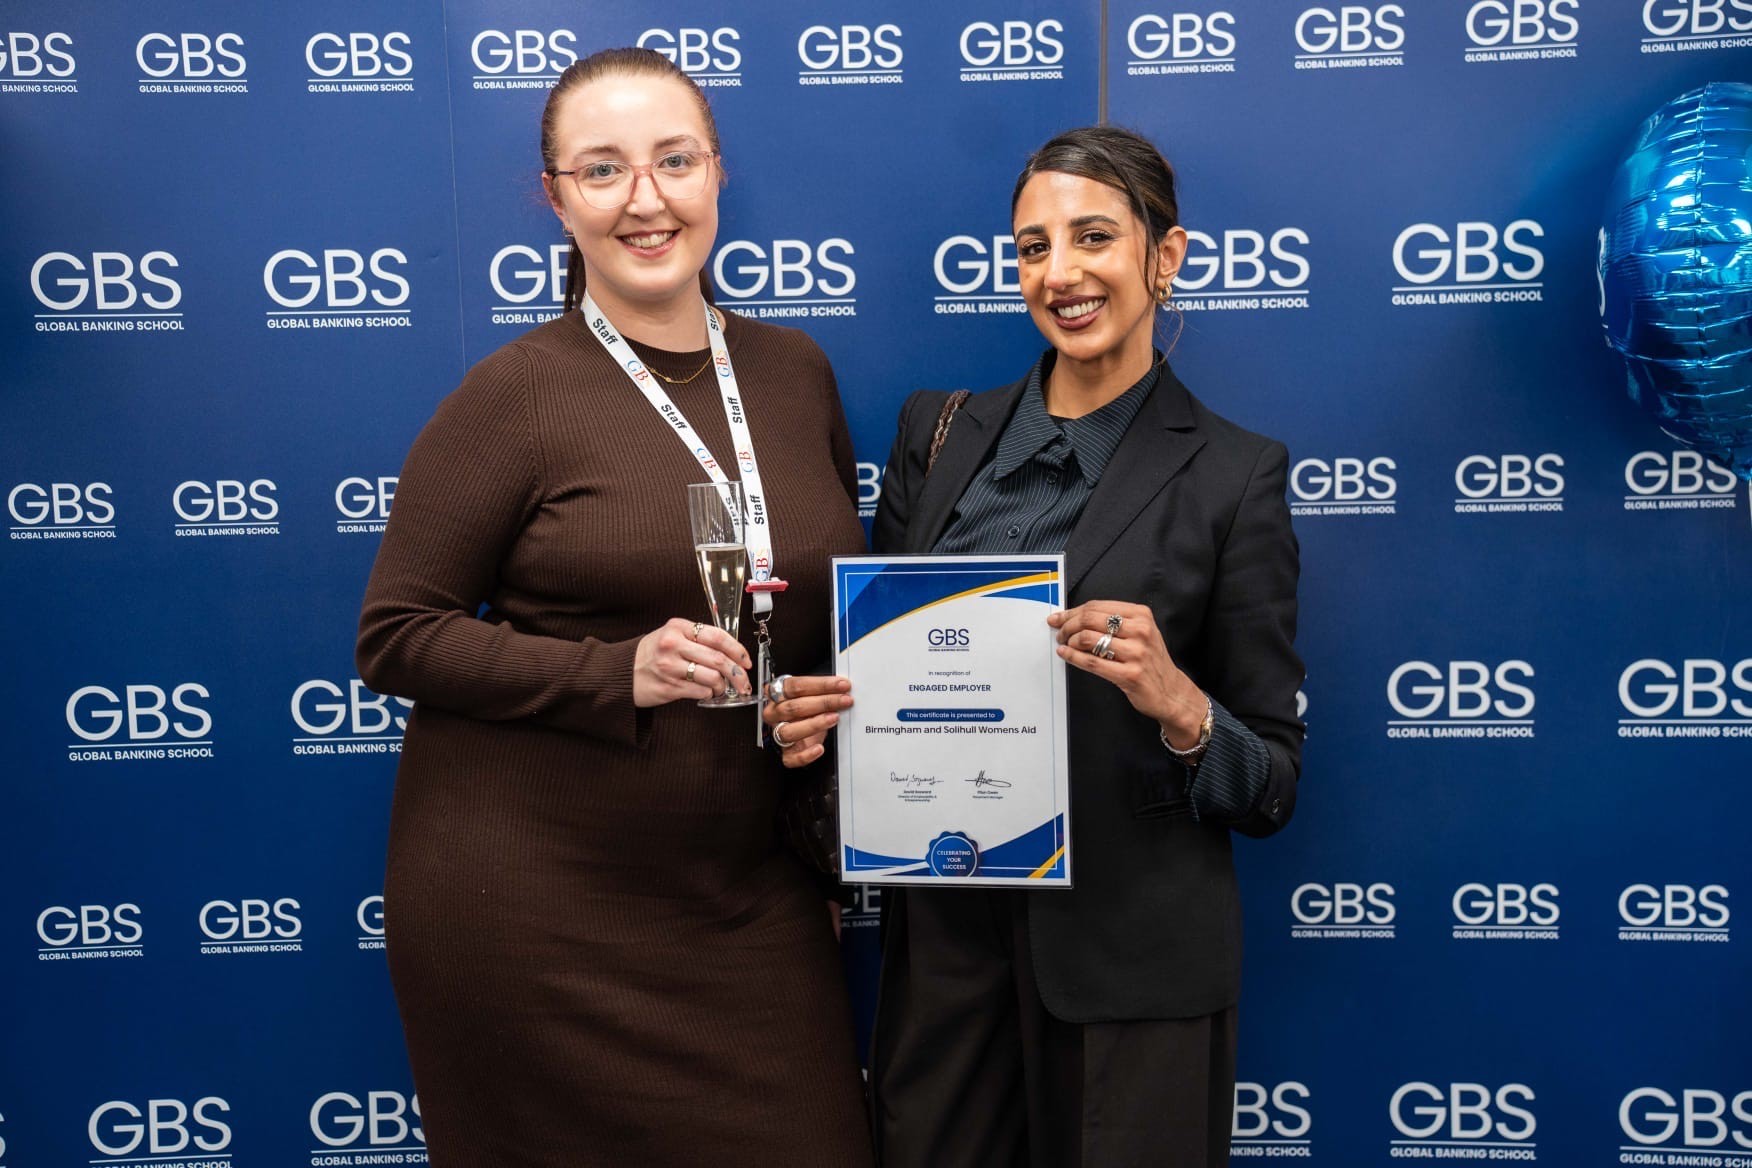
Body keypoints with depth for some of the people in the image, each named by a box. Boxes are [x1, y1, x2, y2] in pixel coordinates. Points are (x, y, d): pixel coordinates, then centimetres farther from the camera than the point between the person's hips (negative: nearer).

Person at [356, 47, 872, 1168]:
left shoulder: (796, 372, 6)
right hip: (532, 899, -4)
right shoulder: (518, 392, -8)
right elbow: (397, 638, -8)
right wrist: (619, 673, -21)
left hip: (747, 894, 4)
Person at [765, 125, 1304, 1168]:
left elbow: (1272, 788, -5)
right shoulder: (939, 434, 5)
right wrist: (819, 717, -9)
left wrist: (1175, 702, -23)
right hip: (943, 936, 4)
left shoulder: (1232, 475, -6)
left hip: (1130, 962, -3)